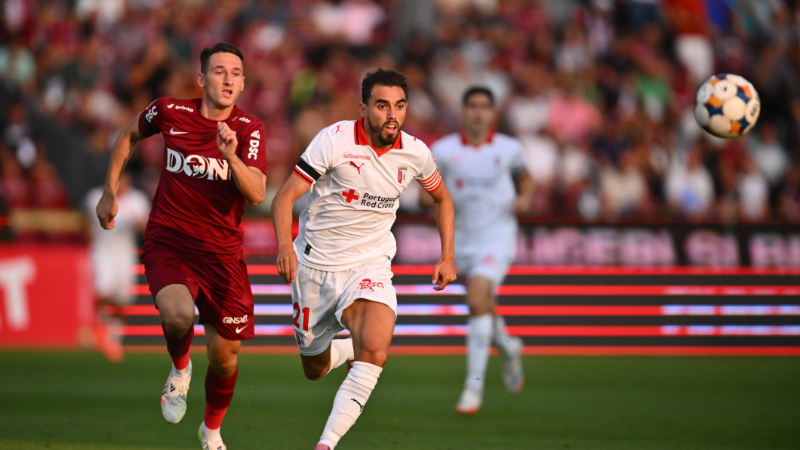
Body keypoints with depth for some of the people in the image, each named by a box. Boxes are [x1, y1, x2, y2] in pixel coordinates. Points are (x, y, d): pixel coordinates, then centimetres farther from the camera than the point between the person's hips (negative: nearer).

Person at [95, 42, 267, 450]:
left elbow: (256, 194, -18)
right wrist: (110, 193, 16)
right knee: (178, 314, -32)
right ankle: (180, 369, 4)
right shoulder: (170, 112, -4)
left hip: (222, 253, 1)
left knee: (224, 355, 5)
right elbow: (129, 135, 18)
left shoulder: (249, 129, -5)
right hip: (168, 243, -1)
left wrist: (232, 157, -35)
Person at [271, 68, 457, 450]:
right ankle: (348, 348, 48)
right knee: (314, 369, 12)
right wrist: (285, 244, -34)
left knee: (374, 351, -27)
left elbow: (442, 198, 18)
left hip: (369, 267, 1)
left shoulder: (415, 152, -4)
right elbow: (285, 196, -17)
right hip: (315, 264, -1)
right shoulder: (335, 140, -16)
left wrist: (447, 257, 10)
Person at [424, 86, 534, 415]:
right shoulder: (443, 150, -1)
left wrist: (525, 198, -2)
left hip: (498, 237, -3)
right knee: (484, 312, 13)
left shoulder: (508, 148, 0)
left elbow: (525, 179, 20)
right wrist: (434, 199, -18)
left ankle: (474, 385, -23)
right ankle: (509, 348, 49)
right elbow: (426, 192, 5)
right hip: (462, 240, 3)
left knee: (477, 298, -24)